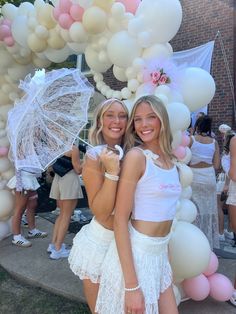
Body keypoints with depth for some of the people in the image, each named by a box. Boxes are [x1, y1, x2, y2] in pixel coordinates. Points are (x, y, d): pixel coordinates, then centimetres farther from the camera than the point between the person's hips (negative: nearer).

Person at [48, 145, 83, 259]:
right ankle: (58, 249, 6)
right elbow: (78, 170, -11)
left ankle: (53, 244, 22)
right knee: (66, 216, 2)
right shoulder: (73, 148, -13)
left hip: (58, 179, 7)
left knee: (62, 214, 20)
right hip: (69, 181, -7)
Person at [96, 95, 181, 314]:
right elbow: (120, 220, -18)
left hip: (160, 253, 7)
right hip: (134, 253, -7)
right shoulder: (136, 156, -16)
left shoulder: (170, 160, 6)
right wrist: (131, 285, -20)